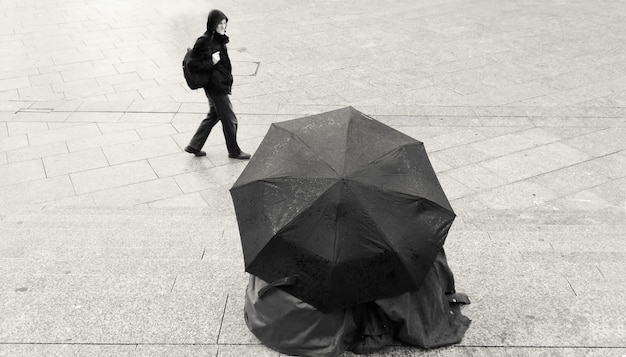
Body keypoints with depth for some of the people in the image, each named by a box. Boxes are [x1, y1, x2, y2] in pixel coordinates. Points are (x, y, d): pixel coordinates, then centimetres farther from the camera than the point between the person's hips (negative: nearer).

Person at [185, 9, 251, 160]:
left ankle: (194, 146, 31)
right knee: (230, 120, 4)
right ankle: (234, 151, 23)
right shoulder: (204, 41, -20)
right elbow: (193, 64, -20)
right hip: (215, 87, -9)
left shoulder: (218, 39, 7)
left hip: (222, 84, 9)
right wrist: (212, 63, -24)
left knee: (214, 115, 21)